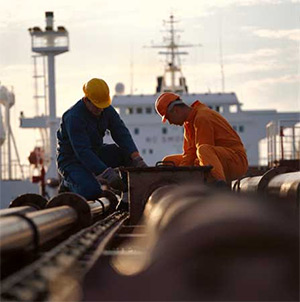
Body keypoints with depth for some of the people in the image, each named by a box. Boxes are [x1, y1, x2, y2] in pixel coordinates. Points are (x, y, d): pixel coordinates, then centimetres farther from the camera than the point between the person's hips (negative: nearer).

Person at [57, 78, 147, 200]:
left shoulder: (107, 110, -4)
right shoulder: (74, 117, -28)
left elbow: (122, 134, -9)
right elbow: (83, 151, -34)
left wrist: (136, 158, -27)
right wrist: (108, 174, -42)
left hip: (96, 152, 7)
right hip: (72, 160, -7)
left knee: (127, 153, -14)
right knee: (91, 192, -31)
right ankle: (69, 184, 0)